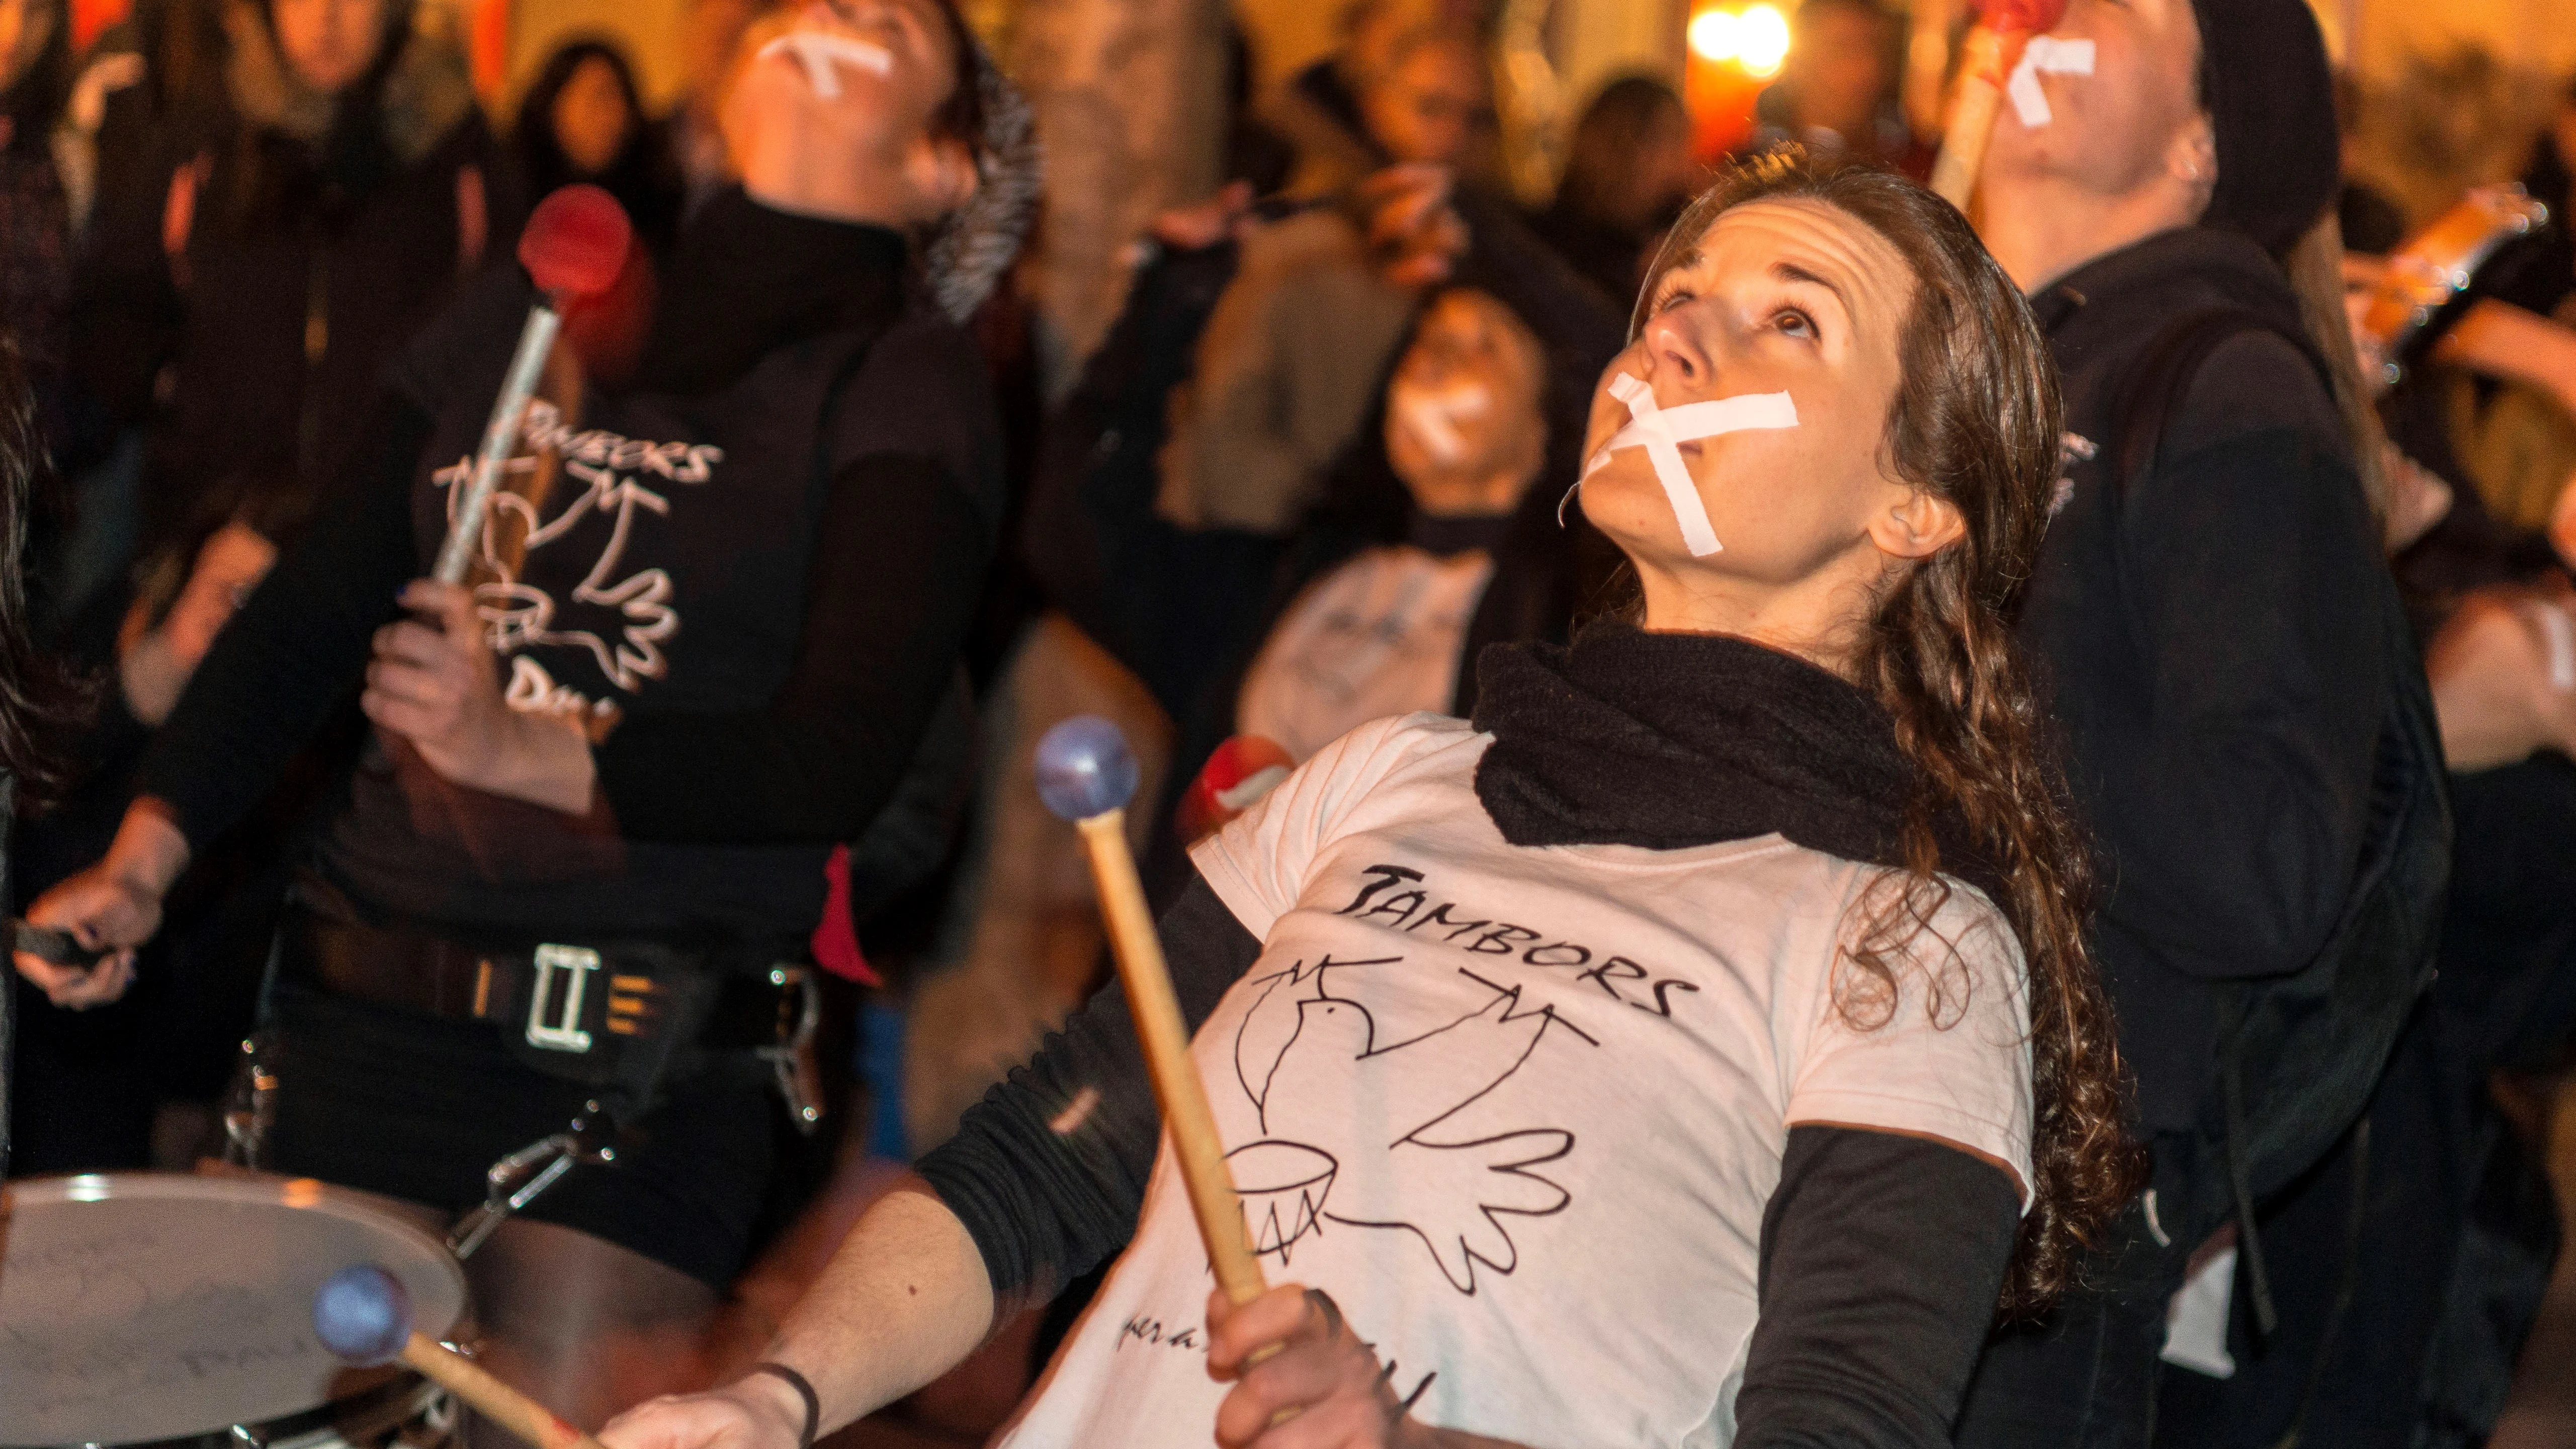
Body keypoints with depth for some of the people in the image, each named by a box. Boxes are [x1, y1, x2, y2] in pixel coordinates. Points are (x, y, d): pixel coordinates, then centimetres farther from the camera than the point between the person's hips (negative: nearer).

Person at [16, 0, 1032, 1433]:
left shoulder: (906, 385, -3)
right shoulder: (536, 302, 14)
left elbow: (846, 752, -17)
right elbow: (314, 602, 14)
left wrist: (531, 750, -30)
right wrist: (145, 855, 1)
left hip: (637, 1080, -5)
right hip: (356, 1013, 5)